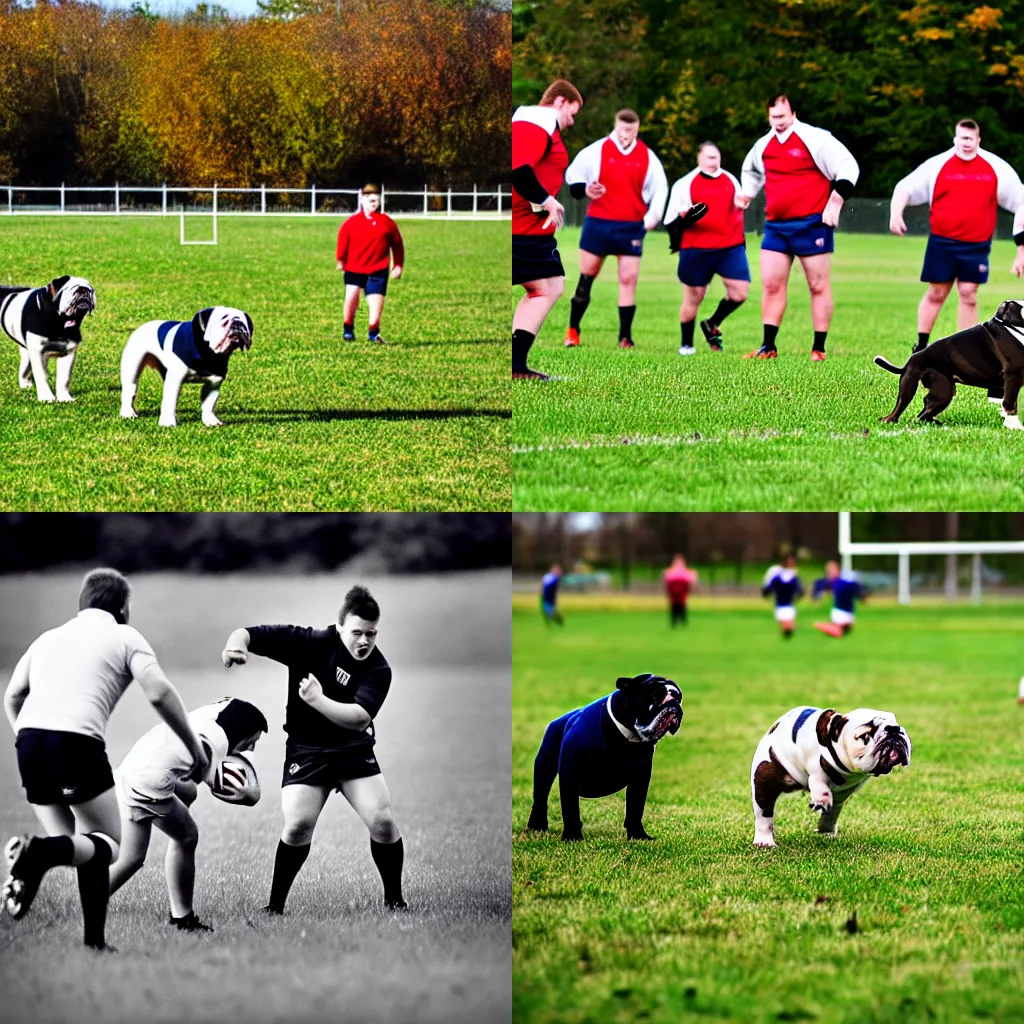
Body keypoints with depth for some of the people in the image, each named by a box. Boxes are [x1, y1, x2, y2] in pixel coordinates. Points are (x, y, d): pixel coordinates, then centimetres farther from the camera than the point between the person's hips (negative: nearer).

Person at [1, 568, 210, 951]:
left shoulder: (49, 637, 27)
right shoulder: (124, 637, 12)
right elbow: (160, 693, 0)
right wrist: (195, 748, 8)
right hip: (78, 739, -6)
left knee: (74, 844, 18)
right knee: (107, 843, 4)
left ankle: (94, 939, -3)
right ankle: (39, 854, -26)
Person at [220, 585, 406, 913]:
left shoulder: (378, 670, -14)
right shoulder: (310, 642, -15)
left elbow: (360, 717, -27)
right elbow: (249, 634, -13)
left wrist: (318, 700, -39)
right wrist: (236, 644, -36)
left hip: (354, 751, 1)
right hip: (305, 749, -1)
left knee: (382, 821, -11)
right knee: (298, 826, -18)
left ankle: (394, 899, 9)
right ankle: (275, 905, -3)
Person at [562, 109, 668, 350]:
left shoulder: (648, 157, 3)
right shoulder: (596, 151, -1)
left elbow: (660, 188, 10)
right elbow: (572, 176, 7)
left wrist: (651, 217, -2)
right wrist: (585, 190, -13)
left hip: (631, 228, 1)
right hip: (598, 223, -1)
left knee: (629, 278, -5)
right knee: (586, 276, 4)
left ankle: (625, 337, -1)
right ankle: (573, 330, 16)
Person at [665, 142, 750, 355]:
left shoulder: (731, 181, 12)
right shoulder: (685, 184, -2)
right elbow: (671, 219, -5)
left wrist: (740, 234, 18)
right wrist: (686, 216, -23)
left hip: (731, 247, 4)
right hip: (696, 249, -4)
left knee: (740, 293, -6)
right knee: (693, 297, 4)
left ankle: (712, 325, 19)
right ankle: (686, 343, 20)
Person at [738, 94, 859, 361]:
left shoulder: (815, 139, -9)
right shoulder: (763, 146, 11)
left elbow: (848, 167, -10)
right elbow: (750, 170, 34)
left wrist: (835, 201, -17)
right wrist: (747, 194, 18)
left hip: (811, 225, -6)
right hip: (775, 226, 6)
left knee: (819, 286, 0)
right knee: (772, 285, 2)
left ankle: (819, 349, 5)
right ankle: (768, 347, 7)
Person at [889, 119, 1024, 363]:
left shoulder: (997, 169, -2)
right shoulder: (937, 166, -2)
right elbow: (905, 188, 4)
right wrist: (896, 213, -16)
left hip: (976, 246, 0)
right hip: (941, 242, 0)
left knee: (968, 294, -2)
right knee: (936, 293, 5)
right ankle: (921, 347, 18)